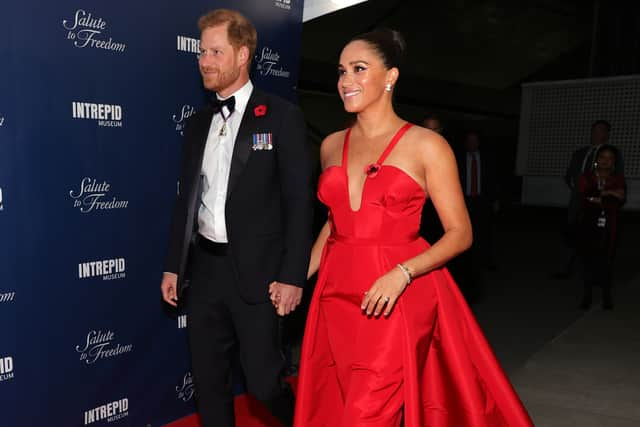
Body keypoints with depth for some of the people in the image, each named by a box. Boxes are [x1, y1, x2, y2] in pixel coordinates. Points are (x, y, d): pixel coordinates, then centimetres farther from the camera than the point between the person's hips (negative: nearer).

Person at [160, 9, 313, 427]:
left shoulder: (282, 116, -5)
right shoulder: (198, 123, 12)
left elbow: (299, 201, -9)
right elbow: (186, 200, 15)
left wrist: (292, 276, -13)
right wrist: (174, 266, 12)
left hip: (256, 272, -5)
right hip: (204, 268, 6)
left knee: (264, 383, 2)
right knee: (209, 381, 14)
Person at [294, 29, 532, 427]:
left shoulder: (426, 145, -6)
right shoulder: (332, 145, 9)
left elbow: (460, 233, -6)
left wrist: (401, 274, -20)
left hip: (398, 300, -5)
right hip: (337, 294, 5)